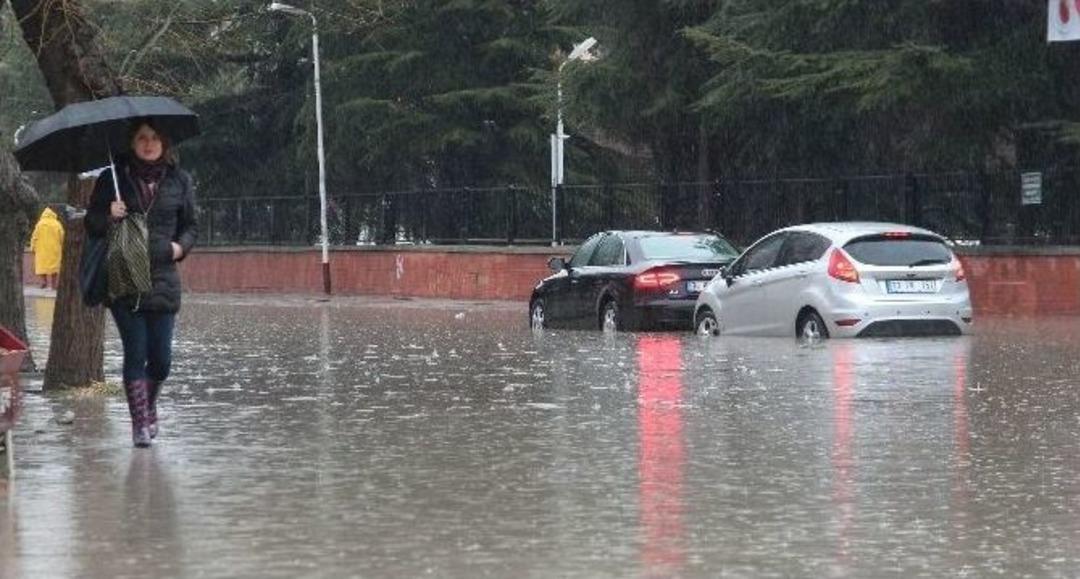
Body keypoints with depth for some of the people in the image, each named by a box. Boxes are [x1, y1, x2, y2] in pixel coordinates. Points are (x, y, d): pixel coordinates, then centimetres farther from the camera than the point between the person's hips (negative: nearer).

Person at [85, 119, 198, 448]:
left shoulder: (179, 181, 9)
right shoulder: (113, 179, 3)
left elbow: (191, 224, 17)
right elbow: (92, 223, 7)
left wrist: (182, 245, -3)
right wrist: (109, 217, -14)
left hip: (163, 281, 2)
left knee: (161, 358, 2)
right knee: (136, 352, -6)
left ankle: (149, 407, 30)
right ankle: (140, 422, 3)